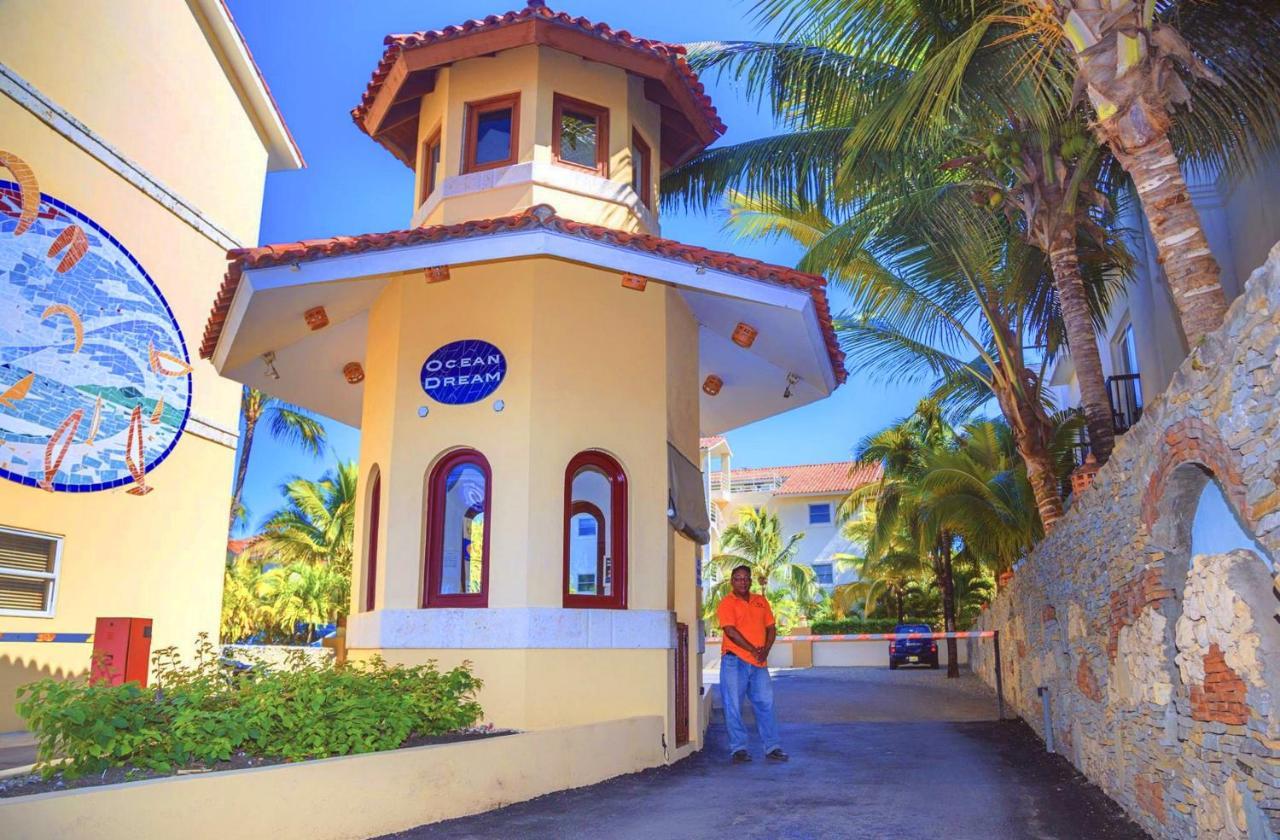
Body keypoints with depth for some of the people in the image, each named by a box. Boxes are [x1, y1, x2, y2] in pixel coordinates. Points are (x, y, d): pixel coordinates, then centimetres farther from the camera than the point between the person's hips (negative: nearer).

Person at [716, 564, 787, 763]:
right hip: (734, 661, -5)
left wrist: (765, 650, -5)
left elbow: (771, 628, 12)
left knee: (765, 704, 6)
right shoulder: (726, 603, -3)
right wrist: (753, 650, -17)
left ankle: (773, 748, 13)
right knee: (733, 706, -1)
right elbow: (731, 631, -14)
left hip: (759, 663, 5)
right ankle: (738, 749, 7)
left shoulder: (761, 601, 14)